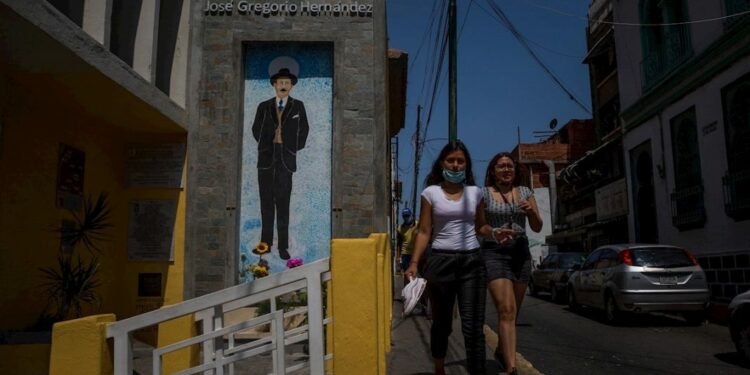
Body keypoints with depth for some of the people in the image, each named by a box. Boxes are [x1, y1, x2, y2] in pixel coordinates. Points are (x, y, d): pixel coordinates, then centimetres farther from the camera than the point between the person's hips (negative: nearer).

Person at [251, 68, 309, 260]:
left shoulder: (298, 106, 5)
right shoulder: (264, 106, 7)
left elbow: (303, 130, 10)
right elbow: (256, 129, 15)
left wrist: (293, 149, 6)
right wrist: (266, 145, 8)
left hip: (285, 160, -2)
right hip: (266, 158, 2)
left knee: (283, 204, -3)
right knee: (266, 202, 5)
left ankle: (283, 246, 1)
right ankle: (266, 242, 12)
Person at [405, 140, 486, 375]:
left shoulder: (475, 192, 8)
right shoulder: (431, 193, 1)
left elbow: (481, 227, 15)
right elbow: (424, 232, -1)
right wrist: (414, 262, -8)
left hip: (471, 261, 1)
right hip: (440, 260, -1)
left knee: (473, 326, -5)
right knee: (442, 322, 13)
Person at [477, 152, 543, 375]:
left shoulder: (525, 192, 11)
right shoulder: (484, 194, 1)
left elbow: (537, 228, 9)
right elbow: (479, 227, -1)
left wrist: (531, 211, -12)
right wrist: (495, 233, -23)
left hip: (521, 252, 4)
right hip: (494, 253, -4)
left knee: (512, 311, 12)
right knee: (506, 310, -16)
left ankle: (501, 351, 36)